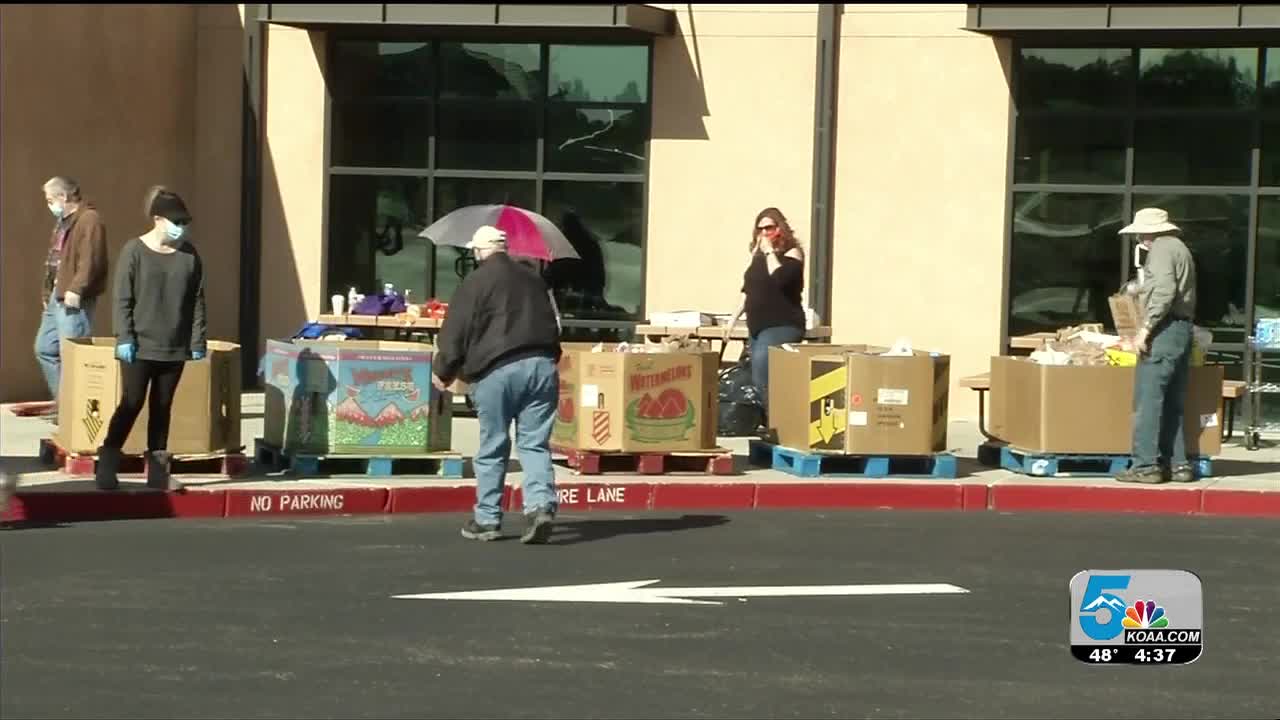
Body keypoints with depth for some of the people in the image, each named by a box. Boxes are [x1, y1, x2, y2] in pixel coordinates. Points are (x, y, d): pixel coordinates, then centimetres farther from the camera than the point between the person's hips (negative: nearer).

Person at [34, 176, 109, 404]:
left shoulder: (89, 220, -14)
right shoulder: (62, 221, 19)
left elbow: (90, 260, -23)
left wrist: (76, 289, -28)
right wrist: (47, 291, 19)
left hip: (73, 298, -11)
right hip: (56, 295, 11)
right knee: (45, 348, 14)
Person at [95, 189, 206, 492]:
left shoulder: (189, 254, 6)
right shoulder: (134, 251, -5)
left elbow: (197, 301, 8)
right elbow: (122, 299, -6)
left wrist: (198, 341, 4)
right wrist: (124, 338, -12)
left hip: (175, 348, 4)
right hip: (140, 346, -4)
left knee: (162, 407, 9)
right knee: (132, 404, -5)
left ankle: (158, 470, 15)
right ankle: (107, 468, 1)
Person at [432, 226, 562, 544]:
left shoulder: (475, 282, -2)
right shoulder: (533, 280, 18)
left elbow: (456, 332, -2)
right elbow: (552, 325, 23)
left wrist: (443, 372, 10)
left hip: (498, 371, -4)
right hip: (541, 365, 5)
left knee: (492, 449, 5)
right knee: (535, 444, 4)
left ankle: (487, 520, 11)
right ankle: (541, 504, -15)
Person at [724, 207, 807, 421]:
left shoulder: (791, 253, -4)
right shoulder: (758, 255, 17)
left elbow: (780, 279, -23)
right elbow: (748, 290, 24)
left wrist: (770, 252, -14)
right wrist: (734, 319, 19)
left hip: (782, 327, -8)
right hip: (757, 327, 8)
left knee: (762, 381, -21)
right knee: (755, 381, 3)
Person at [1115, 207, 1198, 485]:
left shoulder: (1161, 249, -7)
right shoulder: (1180, 248, 22)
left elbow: (1165, 291, -20)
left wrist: (1146, 327, -20)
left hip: (1165, 329, -10)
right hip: (1183, 329, 10)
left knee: (1148, 400, -9)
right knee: (1173, 403, 12)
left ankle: (1145, 465, -11)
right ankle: (1177, 464, 12)